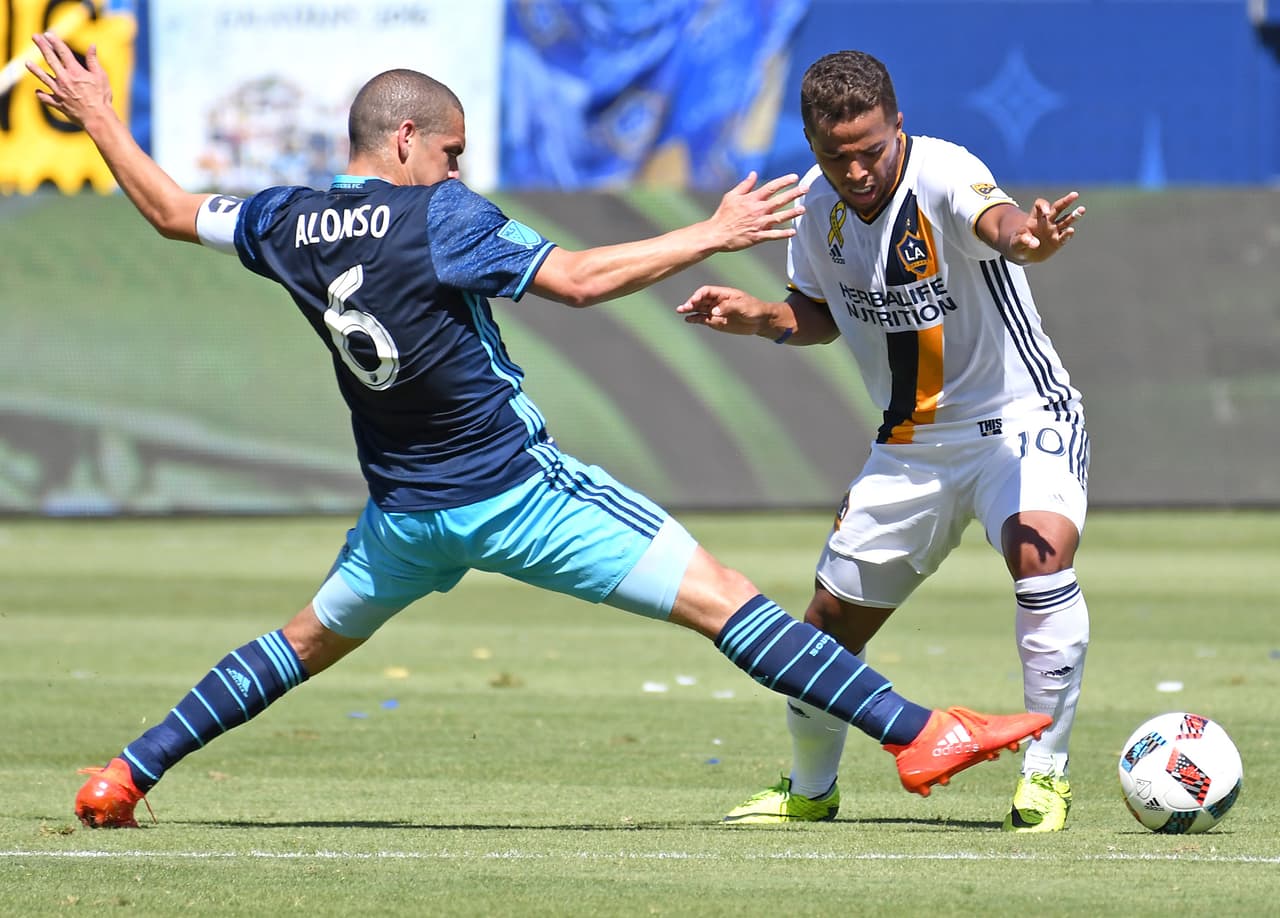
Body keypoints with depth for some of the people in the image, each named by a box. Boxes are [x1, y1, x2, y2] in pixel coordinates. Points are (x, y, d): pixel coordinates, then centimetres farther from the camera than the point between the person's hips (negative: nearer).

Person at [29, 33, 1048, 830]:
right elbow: (578, 278, -20)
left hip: (404, 512, 6)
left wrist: (98, 117, 33)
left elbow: (174, 211, 19)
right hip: (518, 491, -6)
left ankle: (122, 780, 27)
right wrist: (713, 235, -14)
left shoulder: (288, 221, 3)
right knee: (720, 595, -9)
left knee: (306, 643, 29)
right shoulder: (438, 216, -14)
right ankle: (918, 735, -16)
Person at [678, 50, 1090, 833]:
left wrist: (1025, 237, -75)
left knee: (1041, 549, -34)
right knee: (833, 619, 10)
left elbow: (995, 218, -51)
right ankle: (809, 790, 38)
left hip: (1021, 419, -6)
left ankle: (1045, 774, -20)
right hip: (911, 441, 6)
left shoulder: (944, 175, -26)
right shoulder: (818, 205, -6)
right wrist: (760, 318, -8)